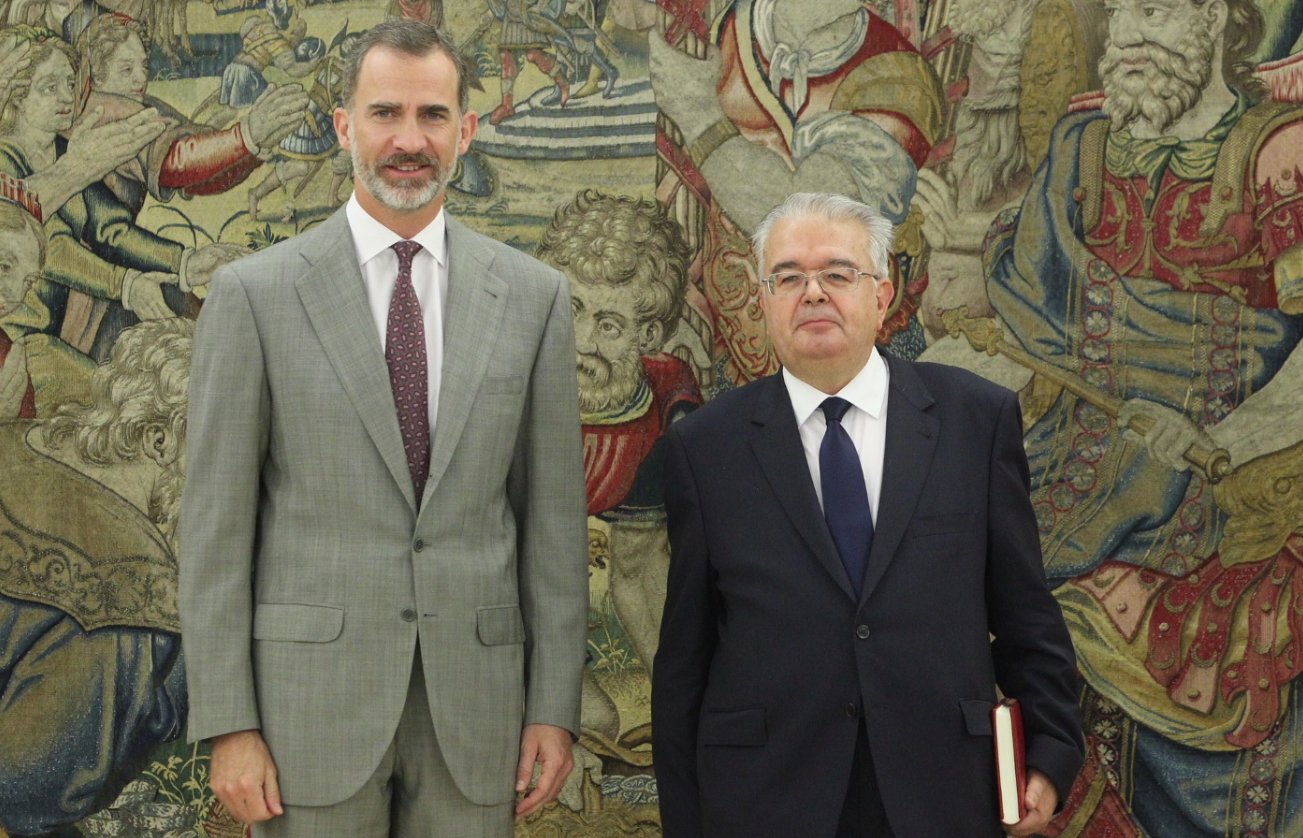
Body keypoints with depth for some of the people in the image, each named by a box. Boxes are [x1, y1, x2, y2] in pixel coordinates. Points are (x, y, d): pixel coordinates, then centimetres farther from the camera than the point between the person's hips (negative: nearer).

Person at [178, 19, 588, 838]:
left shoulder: (533, 296, 5)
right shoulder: (255, 294, -1)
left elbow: (553, 515, 6)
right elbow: (216, 526, -1)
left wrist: (555, 707, 3)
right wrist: (229, 725, -5)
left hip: (474, 702, 2)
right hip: (312, 699, -2)